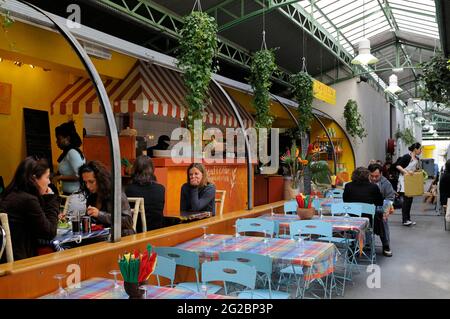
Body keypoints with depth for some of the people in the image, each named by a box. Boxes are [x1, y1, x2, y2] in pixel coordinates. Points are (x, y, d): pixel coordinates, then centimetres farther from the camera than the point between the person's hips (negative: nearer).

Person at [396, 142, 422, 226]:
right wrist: (406, 171, -25)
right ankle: (404, 220, -10)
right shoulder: (407, 157, -14)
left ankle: (408, 219, 16)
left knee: (410, 200, 9)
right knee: (406, 199, -12)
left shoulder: (417, 159, 11)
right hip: (404, 180, -8)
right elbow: (397, 166, -17)